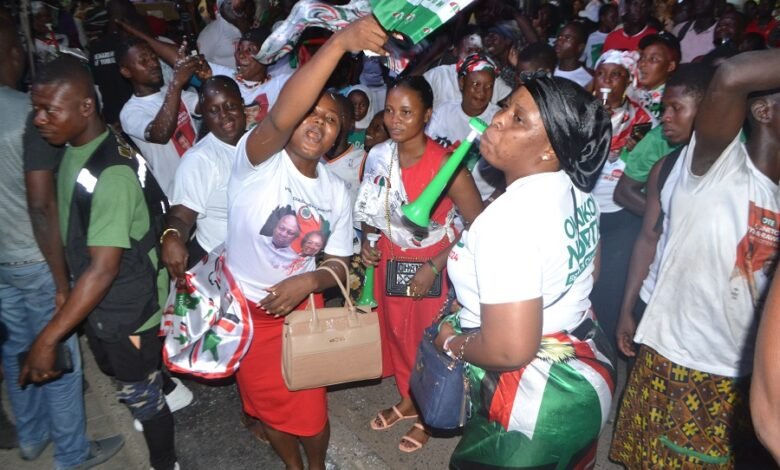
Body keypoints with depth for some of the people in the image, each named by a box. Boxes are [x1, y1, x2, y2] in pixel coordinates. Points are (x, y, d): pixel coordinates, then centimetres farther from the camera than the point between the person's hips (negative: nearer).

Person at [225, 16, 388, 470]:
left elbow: (339, 263, 1)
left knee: (311, 411, 10)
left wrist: (308, 281, -22)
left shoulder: (337, 192, -5)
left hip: (301, 306, 2)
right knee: (269, 406, 18)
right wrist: (340, 42, -54)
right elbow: (279, 118, -45)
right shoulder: (259, 158, -21)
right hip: (245, 308, -2)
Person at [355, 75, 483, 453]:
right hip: (389, 261, 5)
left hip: (431, 266, -5)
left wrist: (434, 267, -22)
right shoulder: (377, 157, -7)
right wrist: (366, 242, -7)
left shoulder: (444, 164, -24)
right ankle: (408, 400, 47)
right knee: (396, 333, 21)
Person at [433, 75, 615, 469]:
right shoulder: (577, 191, -1)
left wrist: (451, 341, -14)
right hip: (587, 374, 9)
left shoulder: (509, 218, -30)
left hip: (537, 407, -8)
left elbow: (510, 350, -33)